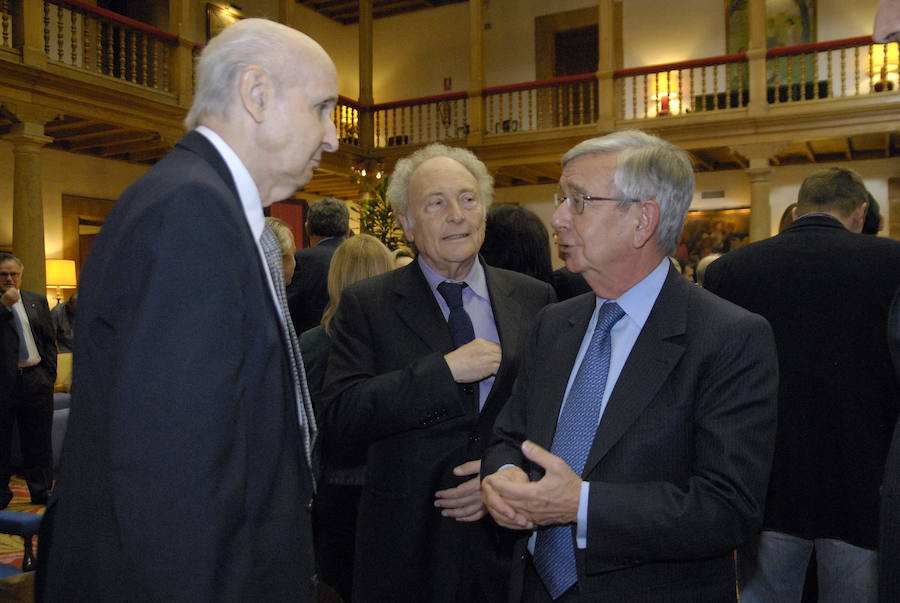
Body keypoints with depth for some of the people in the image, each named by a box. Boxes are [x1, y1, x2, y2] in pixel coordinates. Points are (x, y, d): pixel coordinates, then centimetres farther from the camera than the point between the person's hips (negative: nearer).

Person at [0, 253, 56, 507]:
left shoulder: (38, 301, 11)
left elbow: (50, 340, 13)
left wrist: (49, 374, 6)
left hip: (35, 380, 3)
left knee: (38, 440, 9)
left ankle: (42, 491, 19)